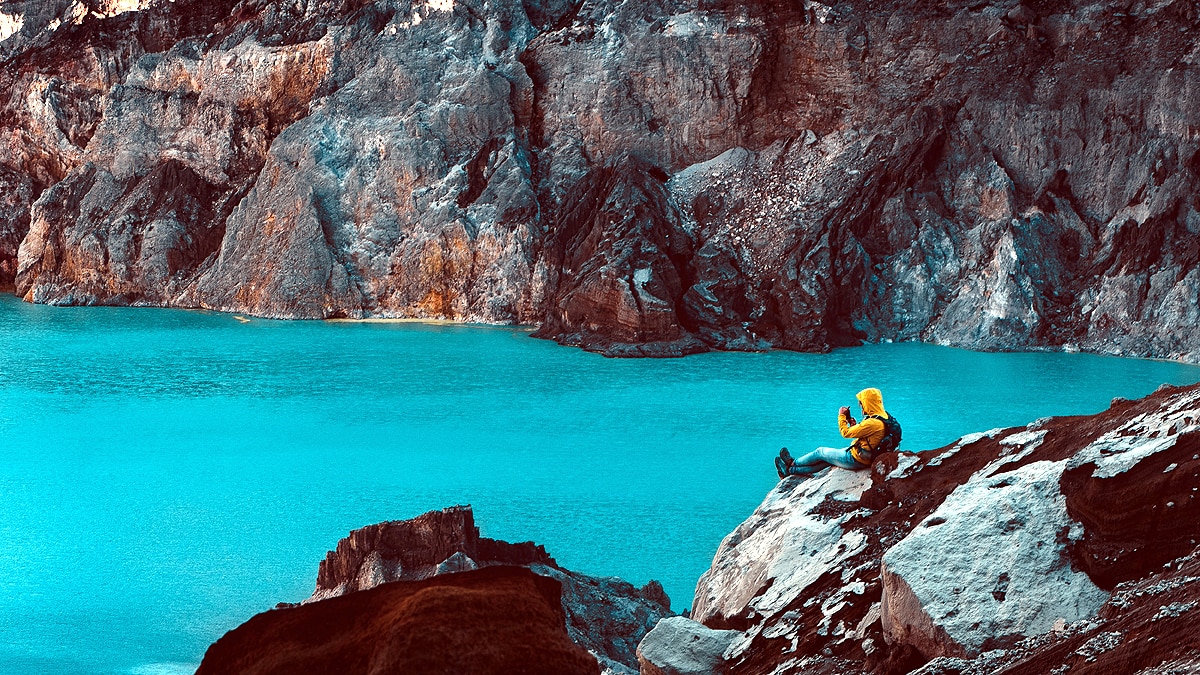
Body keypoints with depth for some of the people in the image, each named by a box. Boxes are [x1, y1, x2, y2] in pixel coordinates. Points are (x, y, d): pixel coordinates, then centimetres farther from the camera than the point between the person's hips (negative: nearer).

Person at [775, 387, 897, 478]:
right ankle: (790, 471, 28)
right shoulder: (883, 416, 1)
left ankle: (792, 463, 31)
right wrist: (853, 423, 1)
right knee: (826, 461, 19)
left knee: (820, 452, 9)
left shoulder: (873, 423, -30)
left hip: (855, 460, -9)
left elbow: (846, 433, -22)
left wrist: (841, 416, -9)